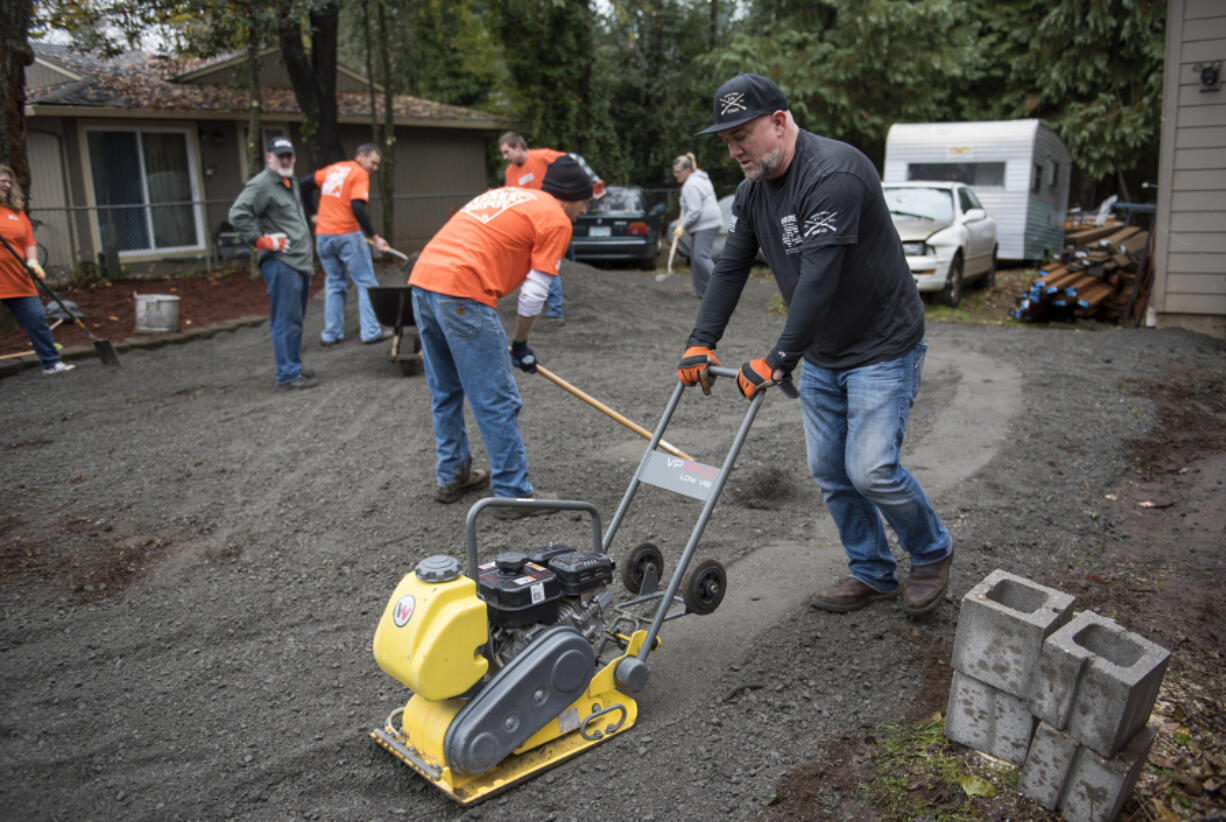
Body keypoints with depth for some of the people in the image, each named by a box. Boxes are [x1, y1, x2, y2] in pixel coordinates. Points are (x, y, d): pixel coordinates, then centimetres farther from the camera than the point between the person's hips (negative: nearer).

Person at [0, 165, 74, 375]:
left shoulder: (17, 211, 13)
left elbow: (29, 241, 11)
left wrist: (32, 261, -6)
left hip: (18, 280, 4)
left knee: (37, 319, 4)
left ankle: (50, 362, 12)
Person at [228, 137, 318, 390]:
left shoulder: (291, 184, 21)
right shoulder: (261, 185, -10)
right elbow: (238, 215, -20)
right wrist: (261, 240, -17)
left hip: (300, 263, 9)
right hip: (281, 264, -9)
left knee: (296, 320, 16)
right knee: (286, 320, -8)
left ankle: (293, 365, 27)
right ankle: (288, 376, -4)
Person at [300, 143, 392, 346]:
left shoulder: (332, 169, 16)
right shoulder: (359, 174, -6)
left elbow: (303, 185, 20)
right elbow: (357, 208, -18)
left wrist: (312, 214, 25)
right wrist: (374, 237, -17)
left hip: (323, 236, 7)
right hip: (347, 235, -7)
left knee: (334, 284, 15)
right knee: (366, 283, 2)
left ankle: (331, 334, 13)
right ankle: (371, 331, -1)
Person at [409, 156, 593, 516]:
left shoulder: (506, 195, 26)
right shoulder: (556, 220, 3)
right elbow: (534, 293, -1)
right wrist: (520, 344, 13)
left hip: (422, 279, 9)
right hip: (462, 293, -9)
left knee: (445, 392, 21)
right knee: (497, 402, -1)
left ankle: (452, 476, 35)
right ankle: (514, 494, 6)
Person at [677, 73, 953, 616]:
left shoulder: (834, 174, -25)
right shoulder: (752, 190, 3)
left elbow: (818, 279, -31)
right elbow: (731, 268, 3)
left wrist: (778, 360, -31)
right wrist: (700, 344, -6)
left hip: (882, 347, -8)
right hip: (821, 355, 8)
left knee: (870, 469, -12)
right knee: (829, 470, 9)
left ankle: (933, 554, 16)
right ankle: (872, 573, 26)